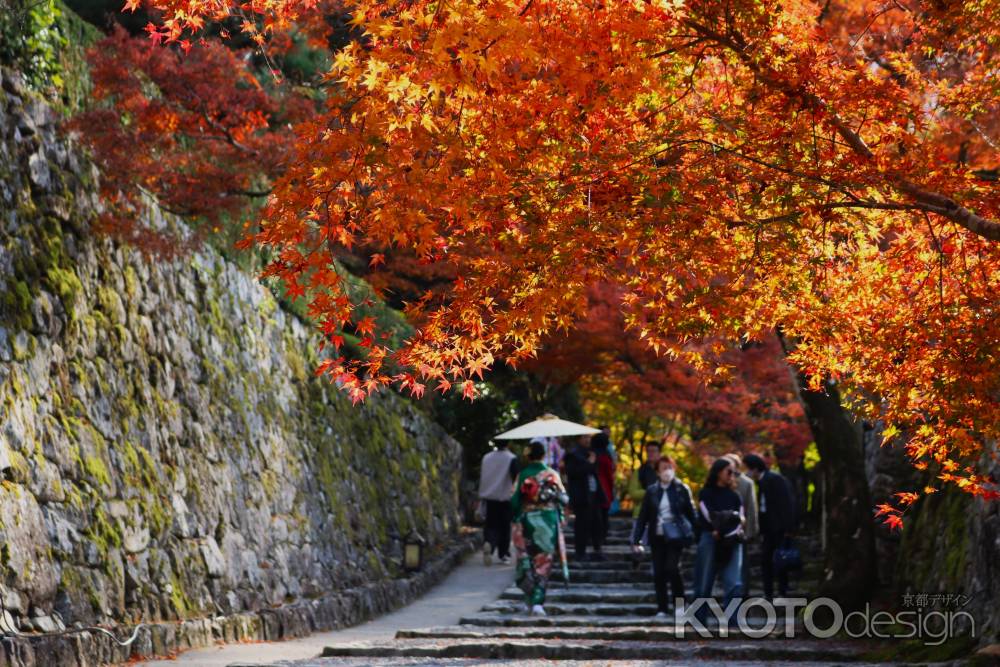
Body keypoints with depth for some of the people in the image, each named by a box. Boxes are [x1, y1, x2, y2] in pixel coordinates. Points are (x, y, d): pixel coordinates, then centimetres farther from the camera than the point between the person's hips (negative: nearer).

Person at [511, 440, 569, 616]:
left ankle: (530, 598, 15)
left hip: (527, 520, 0)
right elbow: (563, 499, -5)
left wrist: (516, 518, 9)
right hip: (549, 521, 0)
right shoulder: (552, 474, -2)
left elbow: (515, 500, -5)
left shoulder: (522, 475, -2)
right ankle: (537, 601, -5)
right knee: (544, 562, 4)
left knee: (526, 560, 15)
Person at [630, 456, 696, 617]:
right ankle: (662, 608, 10)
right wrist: (637, 540, 1)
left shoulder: (682, 489, 0)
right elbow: (643, 517, 6)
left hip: (675, 536, -3)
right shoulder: (651, 491, 5)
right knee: (658, 573, 1)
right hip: (657, 537, 3)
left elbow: (691, 513, 1)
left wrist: (696, 534, -6)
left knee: (672, 568, -14)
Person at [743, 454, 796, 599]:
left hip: (779, 527, -8)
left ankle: (783, 593, 5)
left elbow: (787, 504, -15)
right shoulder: (761, 482, 12)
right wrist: (761, 530, 9)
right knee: (765, 559, 5)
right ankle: (768, 594, 9)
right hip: (768, 529, 8)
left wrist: (788, 528, -19)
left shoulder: (775, 479, -12)